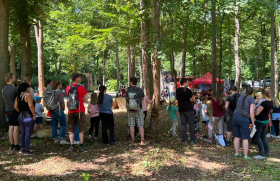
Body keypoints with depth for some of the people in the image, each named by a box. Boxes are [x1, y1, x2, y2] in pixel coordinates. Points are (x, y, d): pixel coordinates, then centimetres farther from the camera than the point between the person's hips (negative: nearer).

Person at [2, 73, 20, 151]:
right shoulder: (15, 89, -17)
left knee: (11, 127, 10)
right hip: (15, 110, -7)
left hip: (8, 110, 7)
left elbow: (6, 100, 15)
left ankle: (12, 145, 15)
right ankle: (16, 146, 2)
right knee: (16, 128, -2)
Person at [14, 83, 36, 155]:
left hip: (21, 117, 9)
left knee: (23, 133, 17)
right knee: (28, 134, -2)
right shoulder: (28, 95, -16)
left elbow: (15, 106, 10)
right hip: (28, 117, -9)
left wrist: (20, 113, 17)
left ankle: (22, 149, 26)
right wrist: (34, 115, -17)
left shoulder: (18, 96, 9)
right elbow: (31, 106, -24)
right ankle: (27, 151, 2)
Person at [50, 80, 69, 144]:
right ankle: (62, 139, -2)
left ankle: (55, 139, 17)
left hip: (51, 110, 8)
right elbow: (62, 102, -15)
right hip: (58, 110, -8)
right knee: (63, 124, 1)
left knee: (54, 125, 12)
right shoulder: (59, 92, -15)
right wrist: (63, 109, 2)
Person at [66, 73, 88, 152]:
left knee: (71, 129, 9)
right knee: (81, 129, 5)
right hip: (80, 110, -3)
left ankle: (72, 146, 8)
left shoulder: (68, 88, 3)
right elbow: (86, 100, -4)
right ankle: (81, 146, 5)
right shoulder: (81, 88, -9)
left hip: (71, 111, 4)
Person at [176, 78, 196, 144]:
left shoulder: (177, 90, 3)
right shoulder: (188, 90, -13)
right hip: (189, 109, -4)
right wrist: (193, 99, 11)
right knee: (191, 124, 6)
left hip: (181, 109, 4)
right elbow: (192, 100, -11)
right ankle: (192, 139, 9)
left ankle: (185, 140, 9)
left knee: (183, 124, 8)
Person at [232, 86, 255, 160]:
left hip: (235, 117, 6)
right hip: (243, 119, -6)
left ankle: (237, 153, 22)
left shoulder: (240, 97, 14)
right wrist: (253, 123, -1)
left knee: (237, 137, 14)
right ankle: (245, 156, 5)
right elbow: (251, 112, -8)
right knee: (245, 138, 2)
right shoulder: (251, 99, -3)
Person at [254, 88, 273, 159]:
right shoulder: (271, 102, 1)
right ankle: (267, 152, 25)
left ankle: (262, 154, -1)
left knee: (258, 137, 0)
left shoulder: (264, 103, -25)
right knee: (263, 136, 20)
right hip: (266, 121, 8)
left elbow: (257, 113, -25)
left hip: (260, 121, -8)